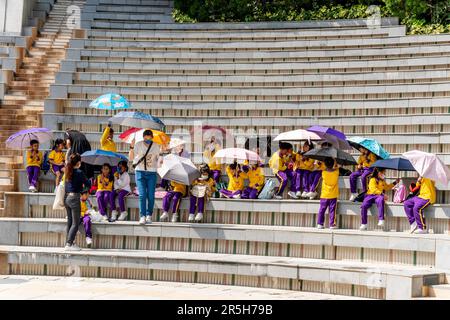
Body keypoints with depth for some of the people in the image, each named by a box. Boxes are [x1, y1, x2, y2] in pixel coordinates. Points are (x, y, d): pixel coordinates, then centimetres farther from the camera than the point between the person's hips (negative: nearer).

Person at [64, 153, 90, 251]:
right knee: (75, 223, -2)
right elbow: (88, 185, -7)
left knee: (70, 221, 15)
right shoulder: (79, 172, -13)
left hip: (66, 197, 7)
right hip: (74, 198, -7)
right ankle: (69, 244, -7)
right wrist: (86, 182, 15)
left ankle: (69, 242, 19)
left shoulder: (68, 171, 6)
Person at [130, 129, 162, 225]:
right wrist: (131, 147, -20)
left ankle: (149, 216, 9)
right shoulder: (138, 145, -2)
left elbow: (159, 158, 12)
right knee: (142, 195, -11)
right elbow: (131, 157, -6)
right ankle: (142, 216, -13)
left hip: (152, 173, 1)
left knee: (151, 196, -2)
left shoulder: (156, 146, 3)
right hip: (140, 171, -1)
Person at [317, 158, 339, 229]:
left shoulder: (324, 173, -10)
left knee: (322, 210, 6)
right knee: (332, 210, 4)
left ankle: (320, 224, 5)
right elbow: (336, 167, 12)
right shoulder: (336, 172, -8)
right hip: (333, 196, 0)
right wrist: (334, 160, 16)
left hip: (324, 196, 0)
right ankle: (332, 224, 3)